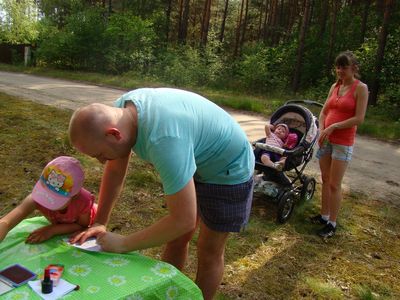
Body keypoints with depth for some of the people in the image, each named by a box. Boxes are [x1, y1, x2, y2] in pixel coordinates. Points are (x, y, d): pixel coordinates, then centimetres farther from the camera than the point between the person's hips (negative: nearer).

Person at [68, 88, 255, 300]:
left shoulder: (163, 140, -42)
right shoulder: (119, 110, -17)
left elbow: (183, 220, -35)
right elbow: (114, 171, -2)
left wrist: (123, 244, -24)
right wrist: (99, 223, -3)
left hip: (228, 171, -7)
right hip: (196, 162, 7)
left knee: (209, 252, 7)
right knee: (176, 239, 16)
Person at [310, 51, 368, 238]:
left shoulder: (360, 88, -7)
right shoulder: (335, 86, 10)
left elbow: (359, 118, -14)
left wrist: (333, 127, -17)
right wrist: (321, 131, -4)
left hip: (343, 143, -6)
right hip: (326, 140, 6)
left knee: (334, 184, -2)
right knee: (325, 180, 12)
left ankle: (332, 224, 9)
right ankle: (324, 216, 25)